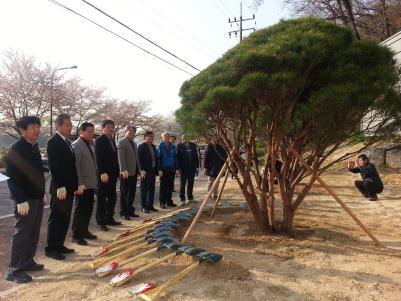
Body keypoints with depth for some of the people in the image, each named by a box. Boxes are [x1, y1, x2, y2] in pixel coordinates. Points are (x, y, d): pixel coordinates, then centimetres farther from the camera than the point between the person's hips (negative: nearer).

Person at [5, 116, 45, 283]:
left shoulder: (34, 147, 10)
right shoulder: (15, 150, -15)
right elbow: (12, 178, -19)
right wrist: (21, 201, -22)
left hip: (37, 197, 8)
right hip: (25, 200, -8)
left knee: (34, 232, 15)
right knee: (21, 233, -1)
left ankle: (28, 261, 29)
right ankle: (14, 270, 10)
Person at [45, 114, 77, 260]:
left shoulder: (68, 142, 14)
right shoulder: (53, 141, -12)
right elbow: (53, 166, -18)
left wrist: (75, 185, 12)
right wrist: (60, 187, -22)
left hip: (69, 187, 8)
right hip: (60, 188, -8)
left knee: (65, 219, 14)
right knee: (56, 219, 1)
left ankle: (59, 245, 25)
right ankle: (51, 248, 13)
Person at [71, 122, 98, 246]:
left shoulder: (90, 144, 13)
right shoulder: (76, 145, -13)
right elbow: (75, 166, -19)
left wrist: (95, 181, 16)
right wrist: (79, 184, -23)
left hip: (90, 184, 8)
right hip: (82, 185, -8)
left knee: (88, 209, 15)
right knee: (80, 209, 0)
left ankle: (84, 231, 28)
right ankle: (76, 235, 11)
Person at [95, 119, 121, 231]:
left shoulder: (112, 140, 16)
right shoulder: (99, 140, -8)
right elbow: (98, 158, -15)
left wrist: (118, 171, 12)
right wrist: (103, 173, -21)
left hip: (113, 174, 8)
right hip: (104, 174, -8)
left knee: (112, 197, 11)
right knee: (102, 198, 0)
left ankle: (109, 218, 22)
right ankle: (100, 221, 9)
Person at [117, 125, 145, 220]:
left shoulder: (134, 143, 18)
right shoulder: (122, 142, -8)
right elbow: (121, 158, -17)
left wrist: (139, 169, 15)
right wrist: (124, 170, -25)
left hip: (134, 172, 8)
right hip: (126, 173, -8)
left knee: (132, 193, 12)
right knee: (124, 193, 1)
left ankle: (130, 210, 22)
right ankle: (123, 213, 9)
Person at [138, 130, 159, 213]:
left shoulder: (153, 147, 15)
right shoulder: (141, 146, -6)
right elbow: (139, 159, -12)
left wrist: (156, 169, 9)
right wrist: (142, 170, -18)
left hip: (153, 171, 7)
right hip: (145, 172, -7)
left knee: (152, 189, 10)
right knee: (144, 189, 1)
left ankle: (150, 205, 19)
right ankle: (144, 207, 8)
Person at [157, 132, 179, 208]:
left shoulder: (172, 147, 10)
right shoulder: (160, 147, -3)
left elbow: (175, 158, 12)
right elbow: (158, 158, -6)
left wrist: (176, 169, 6)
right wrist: (160, 170, -13)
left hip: (171, 169, 4)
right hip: (164, 169, -4)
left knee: (170, 186, 9)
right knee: (163, 186, 1)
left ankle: (169, 201, 19)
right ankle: (162, 202, 8)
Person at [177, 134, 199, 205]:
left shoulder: (193, 145, 7)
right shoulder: (179, 146, -2)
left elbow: (196, 156, 10)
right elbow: (178, 157, -5)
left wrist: (196, 166, 4)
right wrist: (179, 167, -11)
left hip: (192, 167, 4)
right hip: (183, 168, -3)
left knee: (190, 183, 12)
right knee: (182, 183, -3)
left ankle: (190, 197, 24)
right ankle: (182, 199, -1)